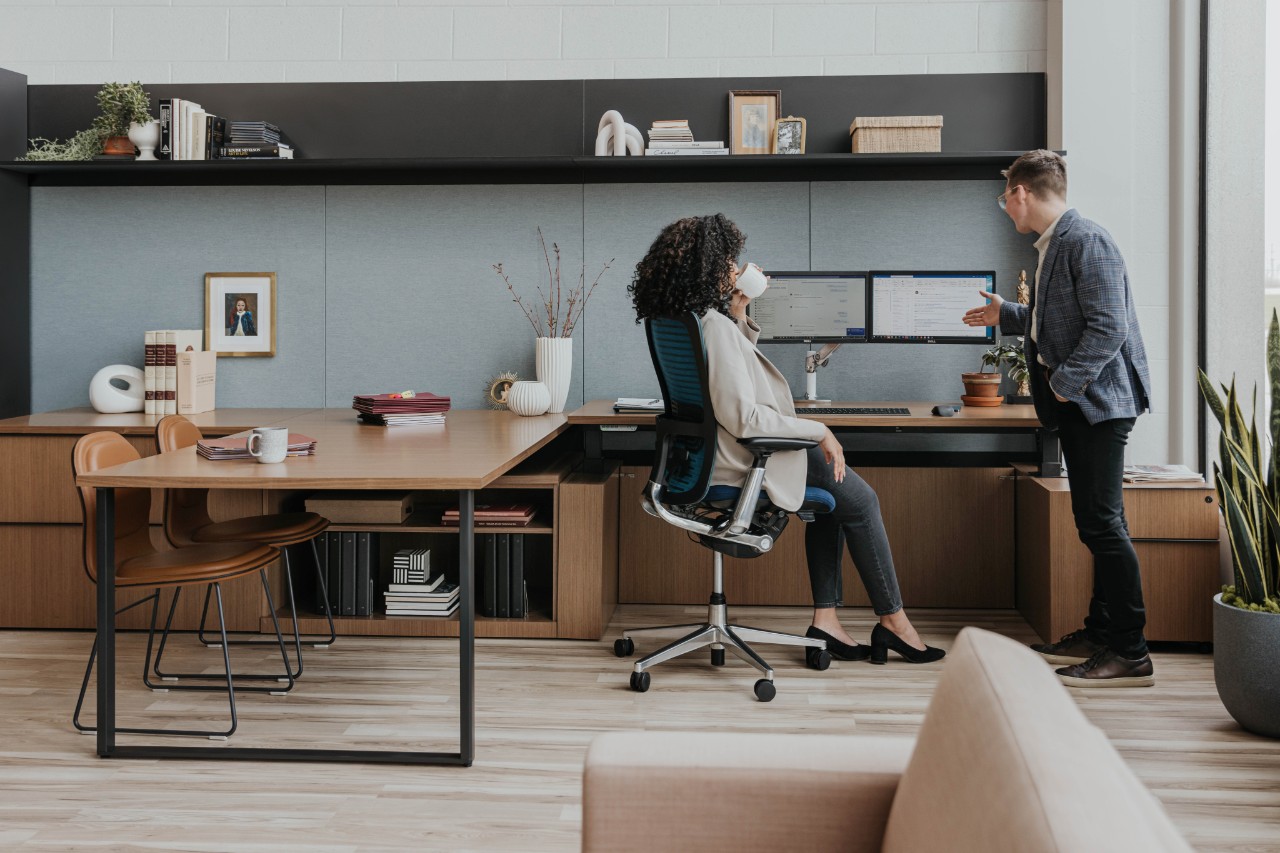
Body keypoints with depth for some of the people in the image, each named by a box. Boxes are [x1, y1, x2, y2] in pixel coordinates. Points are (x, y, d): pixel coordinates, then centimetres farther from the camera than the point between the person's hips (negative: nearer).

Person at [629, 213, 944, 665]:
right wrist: (818, 432, -19)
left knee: (836, 491, 23)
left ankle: (825, 618, 18)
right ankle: (893, 621, 17)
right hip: (746, 460, -10)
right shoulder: (716, 327, -26)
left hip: (720, 452, 10)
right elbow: (744, 417, -29)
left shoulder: (681, 319, 5)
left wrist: (740, 315, 7)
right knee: (860, 501, 4)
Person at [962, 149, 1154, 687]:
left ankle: (1130, 654, -3)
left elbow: (1108, 327, -22)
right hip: (1076, 402, 10)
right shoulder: (1055, 245, 15)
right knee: (1097, 522, 14)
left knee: (1101, 523, -9)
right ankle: (1101, 634, 23)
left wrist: (1065, 383, -18)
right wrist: (1005, 316, 31)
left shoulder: (1086, 241, -15)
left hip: (1098, 400, -10)